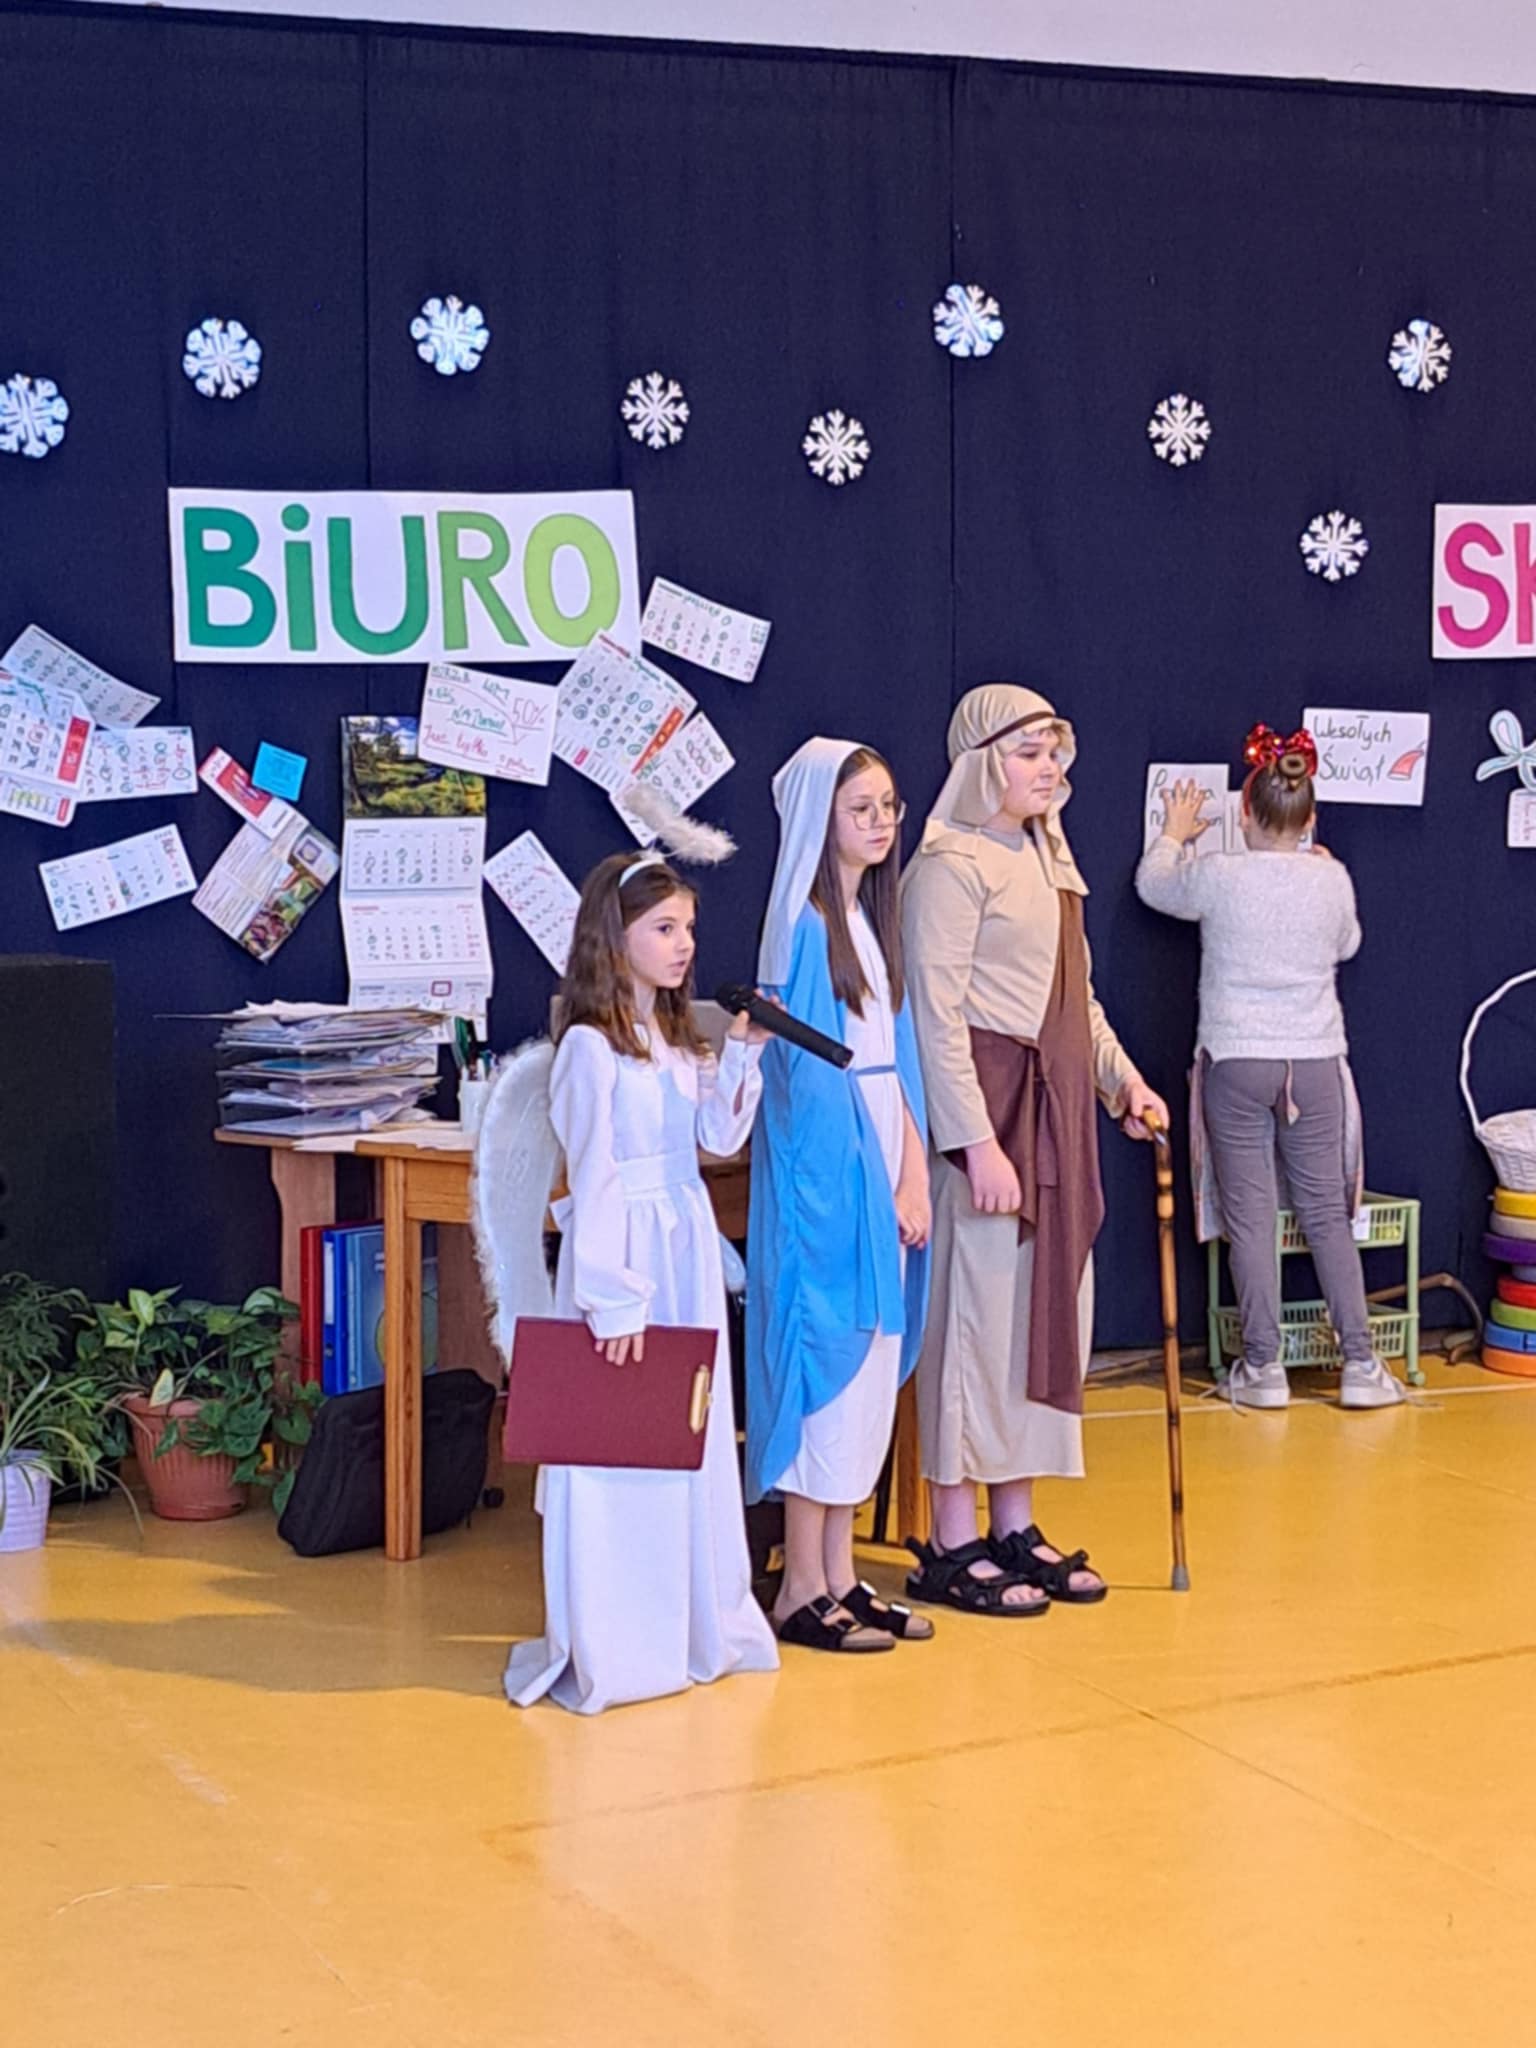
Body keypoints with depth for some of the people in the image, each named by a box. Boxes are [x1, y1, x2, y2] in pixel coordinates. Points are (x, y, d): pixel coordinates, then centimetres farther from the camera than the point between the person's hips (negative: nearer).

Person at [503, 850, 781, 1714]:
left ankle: (697, 1621, 25)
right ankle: (608, 1648, 6)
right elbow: (592, 1178, -16)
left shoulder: (679, 1040, 11)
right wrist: (611, 1297, -18)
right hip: (625, 1249, -8)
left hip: (689, 1251, 8)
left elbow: (719, 1136, 10)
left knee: (694, 1432, 13)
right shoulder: (591, 1045, -13)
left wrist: (744, 1054, -1)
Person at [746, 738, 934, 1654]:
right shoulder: (804, 925, -11)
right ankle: (803, 1590, 4)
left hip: (880, 1165, 8)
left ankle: (840, 1574, 18)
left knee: (870, 1368, 10)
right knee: (826, 1359, -4)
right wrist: (878, 1180, -12)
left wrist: (912, 1171, 2)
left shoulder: (875, 917, 14)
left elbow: (896, 1055, 11)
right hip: (827, 1166, -8)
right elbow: (816, 1070, -13)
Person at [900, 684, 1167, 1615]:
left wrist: (1124, 1079, 14)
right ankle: (953, 1544, 4)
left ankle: (1016, 1525, 21)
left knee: (1046, 1310, 11)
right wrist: (978, 1143, -21)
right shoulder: (952, 865, -11)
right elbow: (937, 1016, -17)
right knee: (977, 1312, -4)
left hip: (1060, 1110, 9)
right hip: (989, 1105, -9)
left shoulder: (1049, 859, 16)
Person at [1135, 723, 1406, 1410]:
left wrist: (1174, 833, 30)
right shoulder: (1332, 879, -3)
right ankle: (1360, 1364, 10)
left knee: (1249, 1217, 4)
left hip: (1236, 1064, -2)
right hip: (1315, 1063, 2)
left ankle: (1263, 1367, 8)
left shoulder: (1218, 876, -10)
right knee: (1327, 1214, 9)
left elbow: (1153, 886, 11)